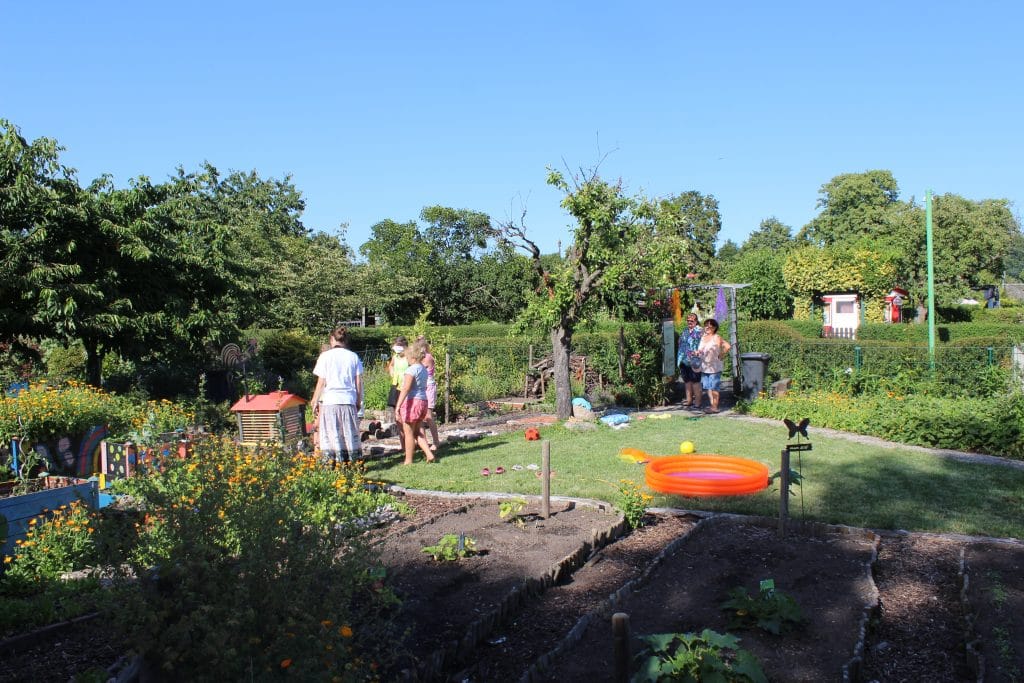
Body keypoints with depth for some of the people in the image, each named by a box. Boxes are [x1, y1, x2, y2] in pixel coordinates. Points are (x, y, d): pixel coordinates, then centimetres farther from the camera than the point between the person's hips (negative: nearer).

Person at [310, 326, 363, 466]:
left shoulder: (325, 356, -1)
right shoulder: (353, 357, 6)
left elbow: (321, 382, -2)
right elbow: (359, 382, 5)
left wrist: (315, 402, 6)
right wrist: (359, 401, 14)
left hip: (330, 401, -2)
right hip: (349, 401, 2)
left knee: (331, 436, 2)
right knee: (350, 435, 9)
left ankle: (332, 465, -1)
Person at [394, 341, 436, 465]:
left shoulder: (411, 369, -14)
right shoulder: (423, 369, 14)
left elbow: (405, 389, -21)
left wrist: (397, 407, -24)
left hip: (412, 402, -8)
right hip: (423, 401, 8)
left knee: (408, 433, 3)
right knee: (418, 432, 15)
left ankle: (408, 460, 10)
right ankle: (429, 454, 4)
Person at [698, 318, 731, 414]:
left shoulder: (716, 338, -10)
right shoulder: (703, 338, 13)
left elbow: (727, 346, -20)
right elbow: (701, 350, 24)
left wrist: (721, 356, -12)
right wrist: (697, 352, 3)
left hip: (714, 367, -8)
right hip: (704, 367, 8)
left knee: (714, 387, -4)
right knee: (708, 387, 12)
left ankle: (715, 407, 1)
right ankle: (711, 405, 21)